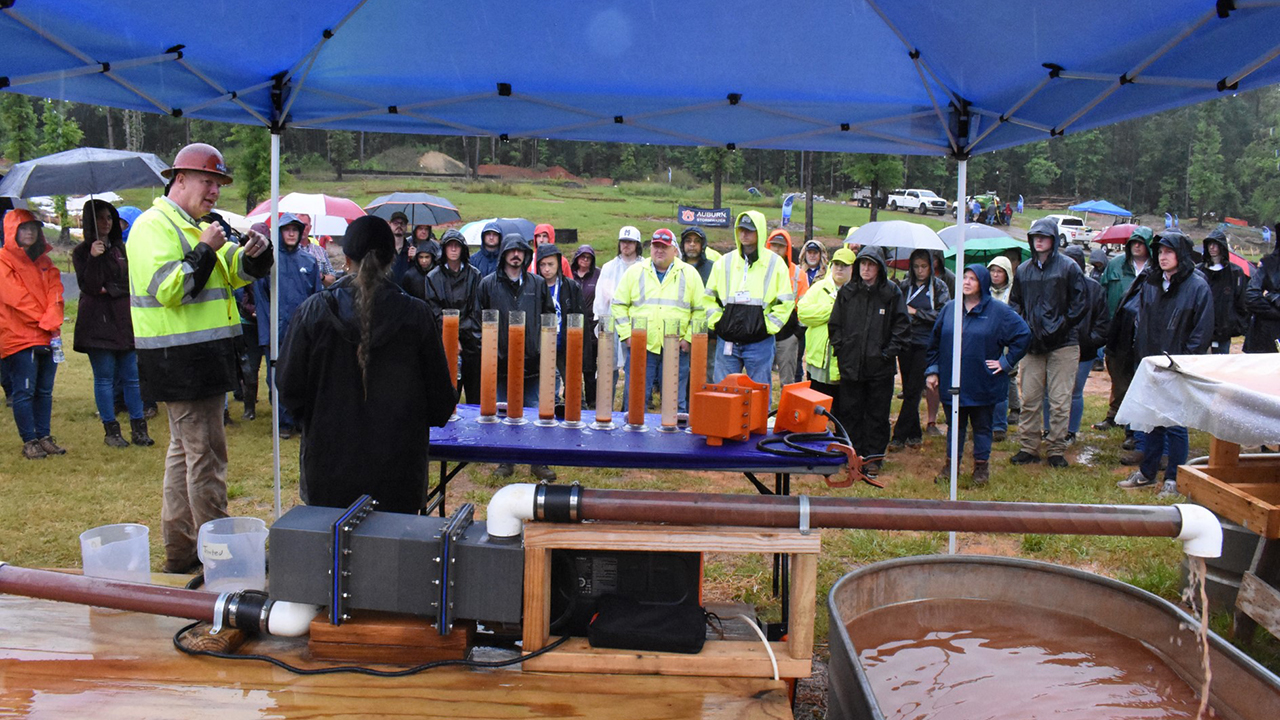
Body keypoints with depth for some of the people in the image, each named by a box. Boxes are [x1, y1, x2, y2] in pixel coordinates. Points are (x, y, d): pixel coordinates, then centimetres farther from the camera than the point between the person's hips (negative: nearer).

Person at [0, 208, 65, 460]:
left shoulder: (44, 262, 16)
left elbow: (55, 292, 5)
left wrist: (52, 321, -11)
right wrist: (43, 319, -11)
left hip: (48, 337, 6)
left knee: (44, 390, 9)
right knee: (24, 392, -3)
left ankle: (44, 437, 16)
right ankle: (29, 442, 3)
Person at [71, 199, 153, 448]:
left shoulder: (120, 248, 13)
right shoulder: (81, 251, 1)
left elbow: (132, 282, 10)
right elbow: (88, 287, -11)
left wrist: (110, 289, -5)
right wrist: (94, 258, -20)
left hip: (124, 321, 4)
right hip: (98, 323, -3)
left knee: (131, 376, 3)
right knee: (105, 378, 0)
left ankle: (138, 428, 8)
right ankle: (110, 430, 7)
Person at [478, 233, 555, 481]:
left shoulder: (538, 283, 9)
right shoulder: (488, 284, 5)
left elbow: (548, 316, 14)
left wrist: (542, 345, 6)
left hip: (532, 359, 1)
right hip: (501, 359, 0)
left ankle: (538, 462, 12)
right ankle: (506, 461, 18)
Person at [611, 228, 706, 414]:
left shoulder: (689, 274, 8)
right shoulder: (635, 272, 8)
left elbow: (700, 310, 8)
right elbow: (619, 305, 10)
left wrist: (689, 338, -1)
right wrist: (627, 334, -1)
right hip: (640, 348, 0)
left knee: (676, 402, 4)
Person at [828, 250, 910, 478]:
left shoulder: (892, 293, 0)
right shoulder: (847, 291, 6)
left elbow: (902, 327, 0)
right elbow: (834, 325, 11)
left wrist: (889, 352, -7)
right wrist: (841, 349, 1)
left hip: (880, 366, -2)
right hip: (850, 363, 2)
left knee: (878, 413, 5)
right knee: (851, 411, 6)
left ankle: (874, 456, 14)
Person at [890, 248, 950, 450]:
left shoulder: (939, 287, 0)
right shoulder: (904, 285, 8)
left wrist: (916, 312, -9)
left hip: (926, 344, -3)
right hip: (906, 342, 4)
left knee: (913, 390, -7)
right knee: (909, 390, 8)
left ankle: (899, 435, -5)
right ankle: (915, 435, 18)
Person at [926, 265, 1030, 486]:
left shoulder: (998, 310, -5)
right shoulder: (950, 308, 6)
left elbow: (1023, 334, -4)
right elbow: (935, 341, 11)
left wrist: (1006, 362, -7)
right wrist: (932, 370, 5)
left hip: (983, 383, -3)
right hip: (952, 382, 3)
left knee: (982, 426, 8)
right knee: (955, 425, 12)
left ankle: (981, 466, 19)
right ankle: (951, 464, 21)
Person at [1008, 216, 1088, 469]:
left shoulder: (1068, 267, -2)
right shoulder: (1023, 270, 11)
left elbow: (1081, 303, -2)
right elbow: (1014, 303, 18)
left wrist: (1062, 325, -9)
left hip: (1063, 343, -4)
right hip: (1032, 343, 4)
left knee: (1060, 400, -1)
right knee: (1029, 398, 5)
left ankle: (1057, 450, 7)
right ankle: (1028, 446, 13)